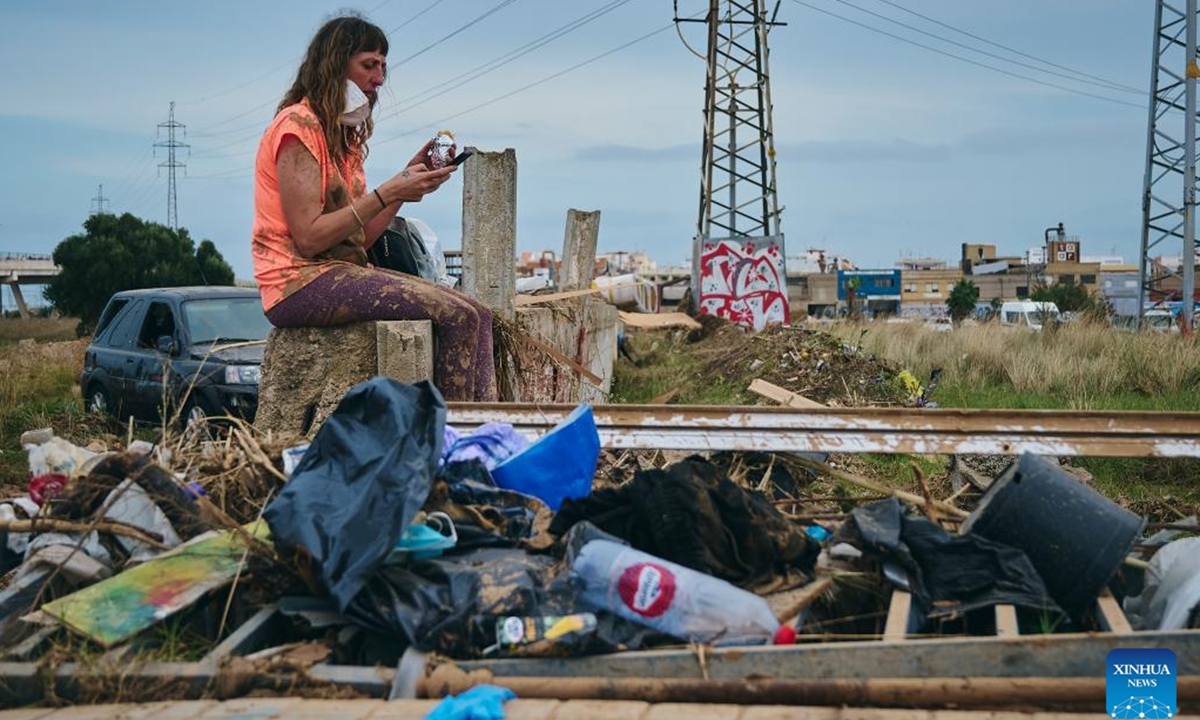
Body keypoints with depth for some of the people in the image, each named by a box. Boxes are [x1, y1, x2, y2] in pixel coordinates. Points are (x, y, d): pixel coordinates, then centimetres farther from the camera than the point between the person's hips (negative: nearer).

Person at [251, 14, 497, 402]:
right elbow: (309, 238, -18)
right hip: (300, 283, -9)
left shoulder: (343, 134, 21)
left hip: (344, 272, 9)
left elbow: (361, 238, 11)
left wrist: (411, 177, 5)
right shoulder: (297, 125, -8)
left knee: (478, 314, -5)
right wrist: (389, 192, -17)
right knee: (456, 316, -21)